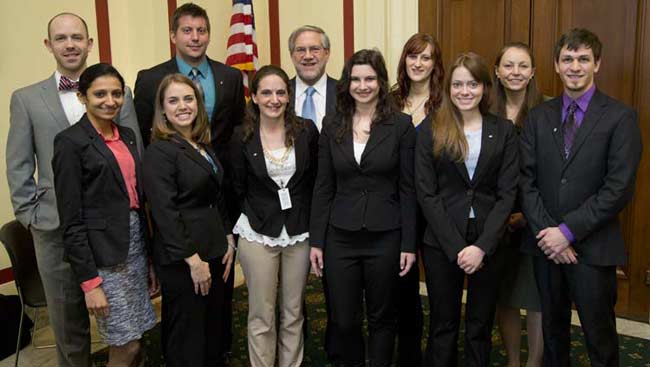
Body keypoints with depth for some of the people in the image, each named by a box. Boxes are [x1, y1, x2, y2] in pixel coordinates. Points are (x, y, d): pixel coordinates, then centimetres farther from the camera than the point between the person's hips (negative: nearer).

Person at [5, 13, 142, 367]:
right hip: (55, 227, 1)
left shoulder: (119, 93, 3)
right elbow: (18, 166, 4)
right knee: (67, 319, 15)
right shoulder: (26, 99, 4)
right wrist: (29, 215, -2)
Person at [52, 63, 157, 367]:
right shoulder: (70, 142, -10)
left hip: (135, 242, 7)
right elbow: (71, 220, -13)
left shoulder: (127, 135, 11)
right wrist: (89, 281, -16)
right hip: (102, 252, -7)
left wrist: (149, 257, 14)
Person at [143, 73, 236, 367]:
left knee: (215, 330, 17)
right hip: (181, 259, -7)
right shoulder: (159, 151, -13)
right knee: (187, 339, 6)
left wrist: (229, 239, 8)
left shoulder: (204, 146, 11)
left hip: (215, 251, 8)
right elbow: (165, 212, -19)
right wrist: (193, 260, -19)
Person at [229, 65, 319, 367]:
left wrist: (311, 223, 3)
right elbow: (238, 189, 2)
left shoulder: (307, 131, -2)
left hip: (298, 233, 2)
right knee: (261, 317, 7)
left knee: (293, 313, 13)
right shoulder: (242, 136, -5)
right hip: (257, 234, -1)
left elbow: (315, 181, 4)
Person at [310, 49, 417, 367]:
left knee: (382, 317, 13)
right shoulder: (332, 125, 4)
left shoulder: (401, 125, -3)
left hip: (385, 237, -2)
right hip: (341, 236, 2)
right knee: (343, 321, 10)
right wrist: (316, 240, 2)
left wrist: (409, 244, -5)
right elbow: (323, 187, 4)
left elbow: (407, 189, -3)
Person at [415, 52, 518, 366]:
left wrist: (482, 246, -11)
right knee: (443, 326, 11)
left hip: (488, 242, 1)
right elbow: (425, 193, -6)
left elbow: (507, 193, -2)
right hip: (441, 243, -1)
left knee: (480, 327, 13)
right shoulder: (431, 130, -1)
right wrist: (456, 247, -11)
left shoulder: (503, 131, 3)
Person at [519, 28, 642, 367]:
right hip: (545, 244, 3)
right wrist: (546, 231, -10)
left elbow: (619, 187, -12)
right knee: (552, 331, 17)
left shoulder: (620, 117, -4)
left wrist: (568, 231, -15)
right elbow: (526, 180, 1)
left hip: (593, 247, -3)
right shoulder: (538, 117, 7)